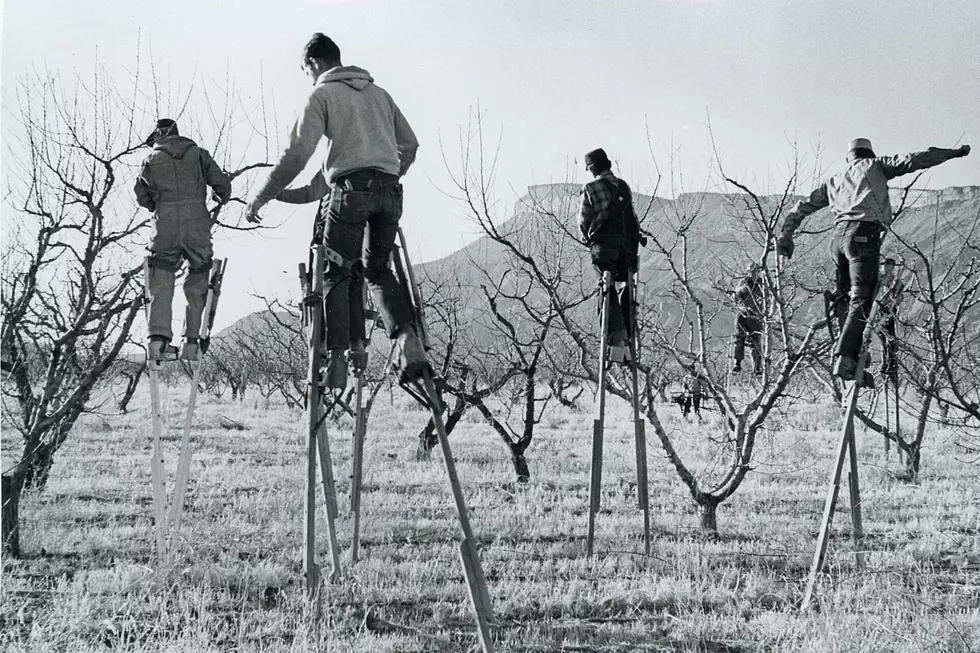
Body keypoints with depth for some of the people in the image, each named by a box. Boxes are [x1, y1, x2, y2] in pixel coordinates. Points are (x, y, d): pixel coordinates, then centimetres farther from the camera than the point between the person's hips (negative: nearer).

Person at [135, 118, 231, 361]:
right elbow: (222, 183, 3)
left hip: (164, 228, 0)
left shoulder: (150, 161, 8)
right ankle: (191, 343, 5)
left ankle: (158, 337, -15)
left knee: (161, 286, 2)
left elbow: (142, 198, 11)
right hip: (197, 226, 0)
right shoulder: (198, 154, 8)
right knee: (196, 286, 9)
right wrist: (221, 198, 26)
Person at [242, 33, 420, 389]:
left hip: (351, 188, -5)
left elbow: (296, 154, -5)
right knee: (378, 268, 17)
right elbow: (409, 144, 23)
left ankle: (337, 362, -4)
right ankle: (408, 339, -5)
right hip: (390, 191, 5)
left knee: (336, 274, 4)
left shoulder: (322, 95, 5)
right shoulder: (378, 92, 22)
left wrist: (261, 196, 0)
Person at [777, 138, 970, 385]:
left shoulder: (833, 181, 30)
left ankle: (848, 358, 6)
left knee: (846, 299, 13)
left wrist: (786, 235, 32)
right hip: (864, 235, -6)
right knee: (861, 299, -14)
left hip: (838, 237, 6)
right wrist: (952, 152, 10)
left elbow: (803, 206, 29)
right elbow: (911, 161, 5)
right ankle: (845, 358, -28)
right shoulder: (874, 166, 18)